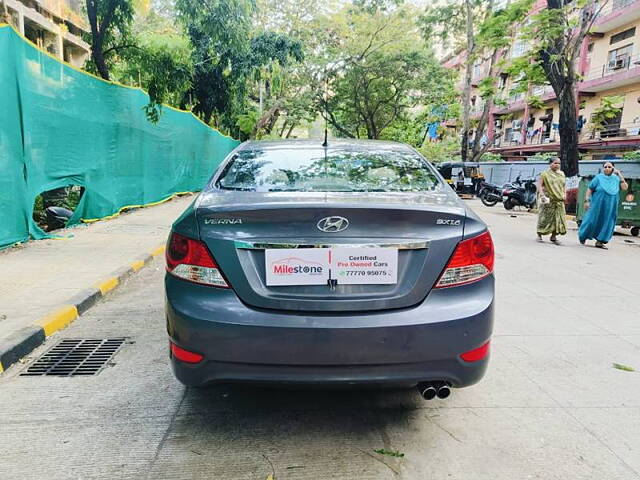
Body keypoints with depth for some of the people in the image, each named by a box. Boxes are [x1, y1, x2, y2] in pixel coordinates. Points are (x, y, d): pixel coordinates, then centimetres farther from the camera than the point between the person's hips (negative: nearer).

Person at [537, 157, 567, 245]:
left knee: (558, 218, 0)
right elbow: (539, 185, -8)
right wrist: (542, 195, -18)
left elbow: (564, 185, 21)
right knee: (545, 217, 1)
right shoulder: (545, 174, -3)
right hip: (548, 199, -5)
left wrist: (564, 194, 5)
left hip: (559, 200, 5)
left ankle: (554, 236, 8)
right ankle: (539, 235, 14)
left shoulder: (562, 174, 14)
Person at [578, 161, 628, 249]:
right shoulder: (599, 177, 0)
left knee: (607, 224, 4)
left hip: (610, 208, 3)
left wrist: (620, 175, -6)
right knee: (592, 221, 2)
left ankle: (600, 241, 13)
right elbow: (589, 189, -1)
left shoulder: (616, 179, 7)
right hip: (597, 205, -3)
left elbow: (625, 187, -6)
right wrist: (587, 200, -10)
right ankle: (583, 237, 23)